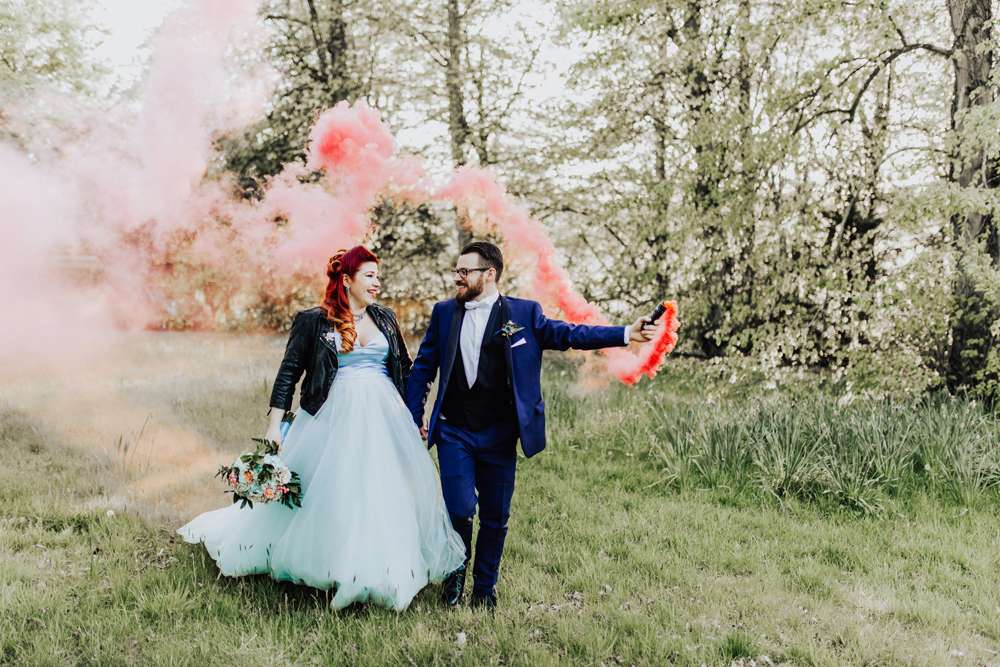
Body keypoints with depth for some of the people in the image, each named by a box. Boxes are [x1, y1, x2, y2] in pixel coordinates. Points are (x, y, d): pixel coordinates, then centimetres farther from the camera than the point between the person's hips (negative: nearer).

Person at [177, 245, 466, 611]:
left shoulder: (385, 318, 11)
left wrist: (415, 417, 15)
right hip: (334, 418, -4)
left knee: (388, 495, 5)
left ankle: (390, 571, 18)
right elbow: (289, 371, -2)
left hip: (385, 417, 4)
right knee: (329, 494, 0)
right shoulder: (313, 321, -2)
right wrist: (274, 425, -9)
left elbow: (404, 370, 17)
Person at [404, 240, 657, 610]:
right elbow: (423, 367, 11)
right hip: (454, 433, 1)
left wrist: (625, 334, -19)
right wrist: (414, 418, 8)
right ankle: (456, 575, 21)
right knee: (460, 510, -7)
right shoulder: (444, 312, 6)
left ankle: (485, 588, 27)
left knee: (495, 518, 7)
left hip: (499, 436, 0)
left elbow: (566, 333, -7)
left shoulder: (524, 313, 0)